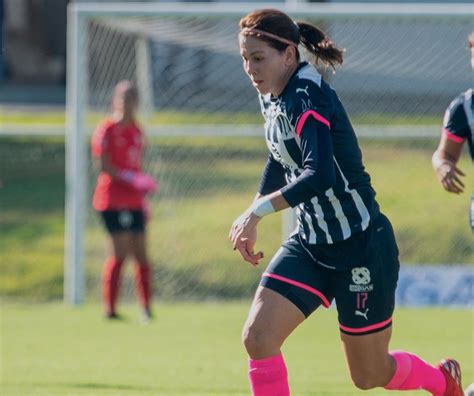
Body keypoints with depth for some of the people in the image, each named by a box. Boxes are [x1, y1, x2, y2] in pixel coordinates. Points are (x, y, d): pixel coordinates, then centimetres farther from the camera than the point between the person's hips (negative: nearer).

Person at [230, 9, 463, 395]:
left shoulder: (308, 99, -24)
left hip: (361, 248, -8)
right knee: (257, 337, -12)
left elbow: (320, 176, -38)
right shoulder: (272, 98, 3)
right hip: (310, 245, 8)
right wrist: (251, 225, 19)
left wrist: (258, 210, -37)